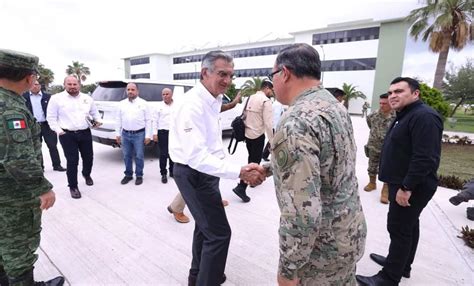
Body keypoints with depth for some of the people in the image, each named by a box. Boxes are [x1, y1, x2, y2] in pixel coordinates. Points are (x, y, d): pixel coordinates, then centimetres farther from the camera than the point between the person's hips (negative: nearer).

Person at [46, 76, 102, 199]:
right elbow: (51, 117, 1)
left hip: (85, 133, 4)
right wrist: (58, 130, -7)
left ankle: (86, 174, 44)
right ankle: (73, 187, 12)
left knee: (88, 157, 13)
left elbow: (94, 113, 20)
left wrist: (97, 121, 1)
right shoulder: (56, 98, -1)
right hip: (67, 135, -3)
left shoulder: (87, 98, 10)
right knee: (72, 161, -3)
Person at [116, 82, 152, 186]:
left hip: (139, 134, -3)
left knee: (139, 156, 2)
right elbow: (118, 120, 13)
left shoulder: (143, 103, 0)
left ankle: (139, 176, 17)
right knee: (126, 156, 11)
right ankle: (128, 175, 26)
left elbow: (148, 120, -3)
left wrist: (148, 135, -7)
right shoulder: (122, 104, 10)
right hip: (125, 134, 4)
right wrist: (118, 134, 8)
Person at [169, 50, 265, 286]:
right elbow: (197, 156, -36)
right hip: (194, 174, -10)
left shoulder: (212, 100, 6)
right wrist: (240, 172, -43)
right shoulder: (193, 105, -26)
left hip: (204, 170, 10)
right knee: (219, 233, -4)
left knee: (206, 227, 24)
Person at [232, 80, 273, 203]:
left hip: (247, 134, 8)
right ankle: (241, 187, -5)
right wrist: (272, 141, -13)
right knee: (255, 161, 0)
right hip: (258, 135, -7)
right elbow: (268, 123, -19)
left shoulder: (250, 98, 8)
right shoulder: (266, 101, -14)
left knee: (252, 158, 23)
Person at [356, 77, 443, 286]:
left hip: (411, 187, -11)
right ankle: (402, 265, 35)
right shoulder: (406, 116, 15)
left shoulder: (423, 117, -20)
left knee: (399, 229, -3)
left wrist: (406, 187, -25)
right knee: (408, 226, 19)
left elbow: (425, 158, -27)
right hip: (403, 184, 11)